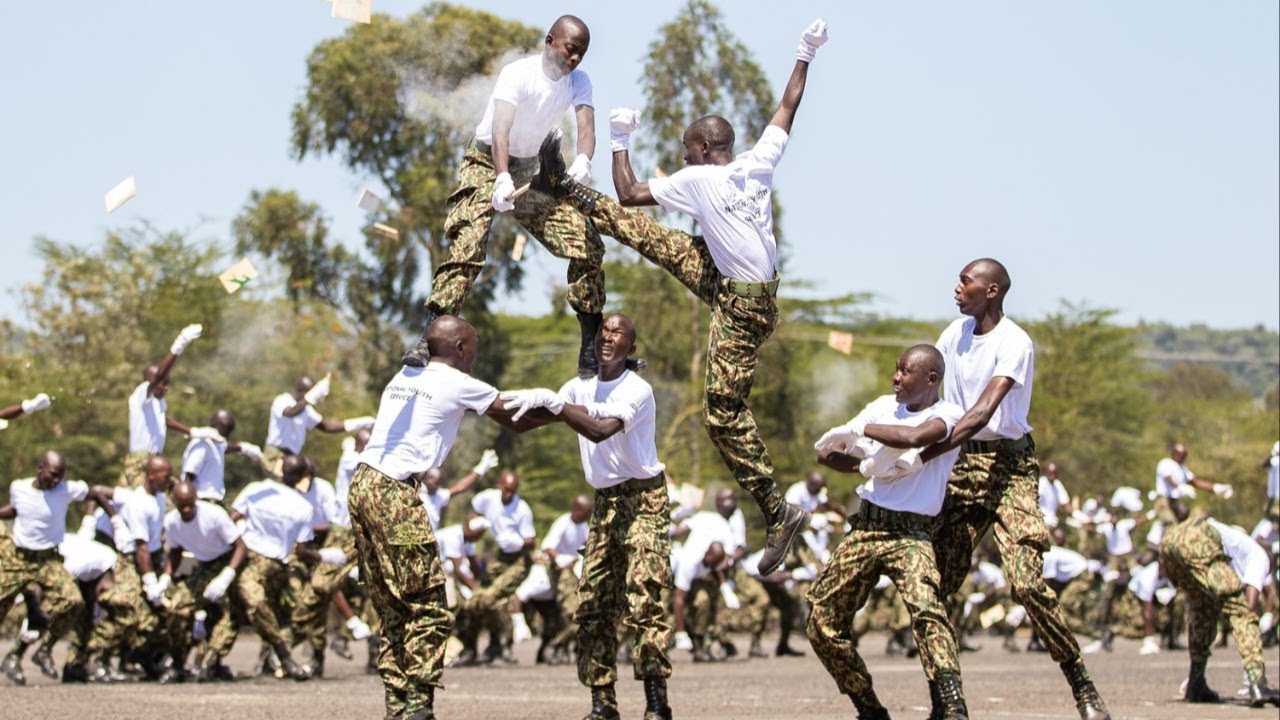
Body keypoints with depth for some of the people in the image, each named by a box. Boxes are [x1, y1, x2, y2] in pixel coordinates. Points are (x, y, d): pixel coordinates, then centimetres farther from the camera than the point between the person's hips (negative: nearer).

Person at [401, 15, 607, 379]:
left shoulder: (578, 82, -7)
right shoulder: (518, 74, -23)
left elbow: (586, 126, -23)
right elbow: (500, 129, -34)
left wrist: (583, 161, -47)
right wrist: (503, 179, -51)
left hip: (533, 170, 6)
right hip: (489, 162, -6)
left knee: (587, 245, -2)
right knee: (467, 247, -23)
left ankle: (592, 351, 6)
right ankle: (428, 342, -29)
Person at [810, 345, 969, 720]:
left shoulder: (948, 415, -6)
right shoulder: (884, 406, 11)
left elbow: (914, 438, -28)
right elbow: (827, 453, 11)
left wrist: (861, 430, -15)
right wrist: (866, 464, -8)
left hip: (910, 535, -6)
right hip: (864, 529, 6)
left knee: (926, 610, -30)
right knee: (823, 624, 5)